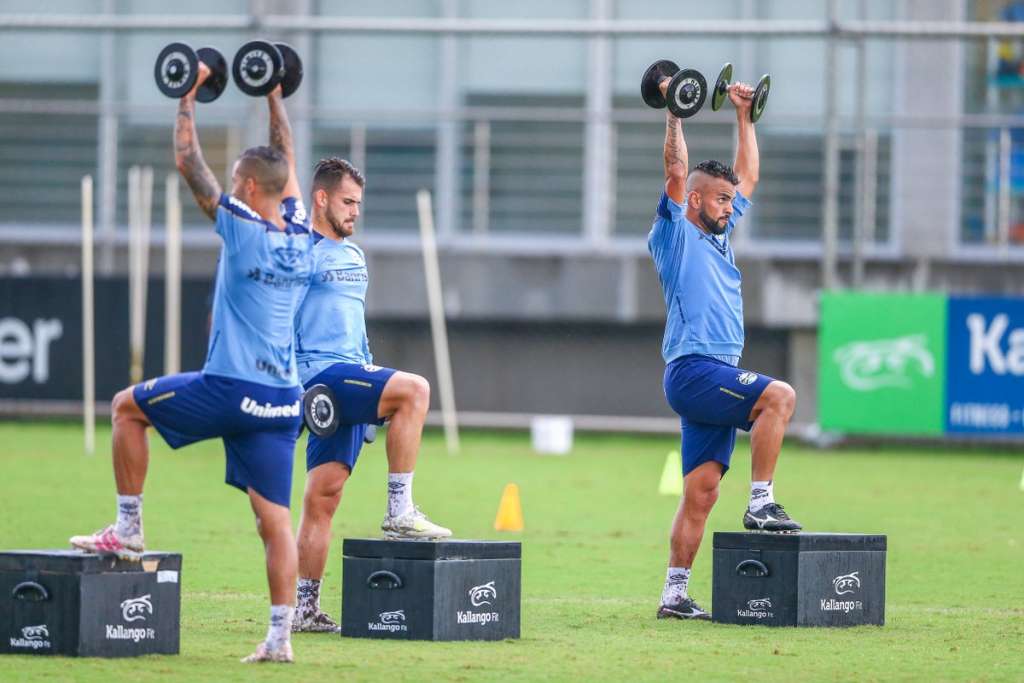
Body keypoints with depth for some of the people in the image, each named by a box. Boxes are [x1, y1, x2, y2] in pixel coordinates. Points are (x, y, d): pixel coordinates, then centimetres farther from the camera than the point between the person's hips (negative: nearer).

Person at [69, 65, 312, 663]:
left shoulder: (243, 229, -10)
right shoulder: (301, 236, 7)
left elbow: (188, 162, -3)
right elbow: (286, 161, 23)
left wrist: (189, 96, 7)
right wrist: (275, 97, 30)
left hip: (231, 390, -6)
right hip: (283, 399, 6)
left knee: (127, 407, 16)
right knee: (274, 518, 3)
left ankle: (129, 528, 14)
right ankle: (280, 636, -4)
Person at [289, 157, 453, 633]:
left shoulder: (354, 257, 23)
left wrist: (371, 373, 24)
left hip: (349, 375, 8)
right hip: (318, 372, -8)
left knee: (323, 494, 4)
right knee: (414, 389, -25)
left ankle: (304, 605, 4)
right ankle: (400, 510, -23)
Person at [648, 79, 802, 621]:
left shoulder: (717, 235, 22)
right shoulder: (675, 234, 0)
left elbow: (748, 175, 30)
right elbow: (676, 171, -11)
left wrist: (743, 115, 31)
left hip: (717, 379, 8)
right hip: (693, 370, -8)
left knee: (701, 492, 4)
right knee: (779, 395, -26)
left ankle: (674, 595, 3)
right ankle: (761, 504, -23)